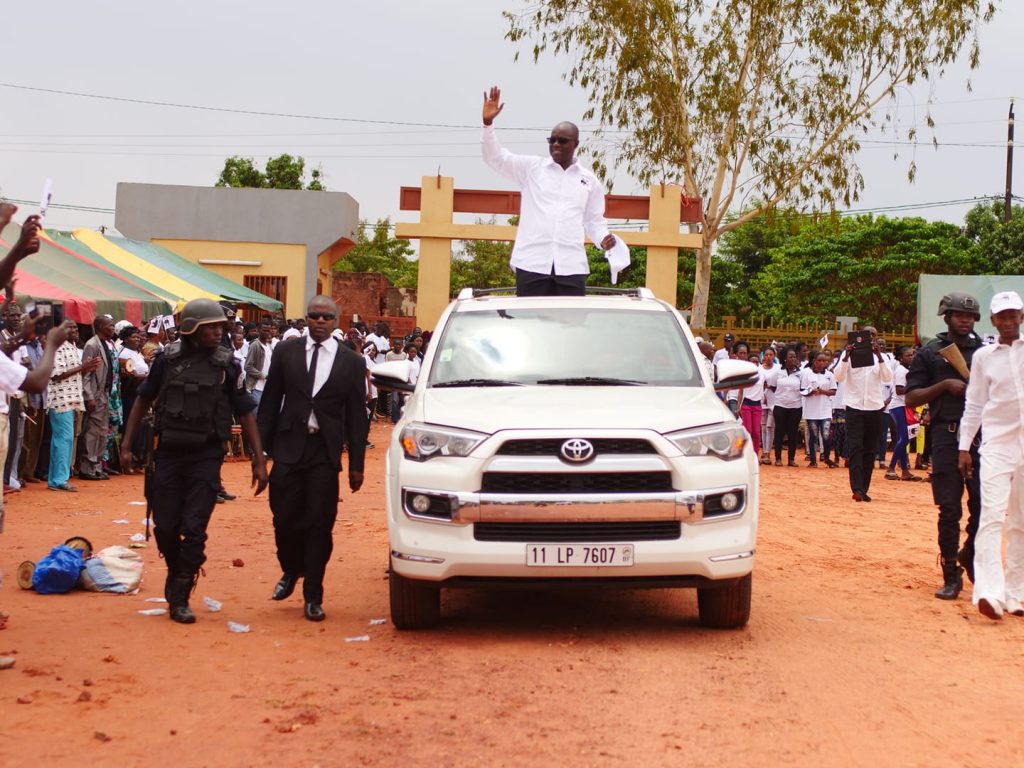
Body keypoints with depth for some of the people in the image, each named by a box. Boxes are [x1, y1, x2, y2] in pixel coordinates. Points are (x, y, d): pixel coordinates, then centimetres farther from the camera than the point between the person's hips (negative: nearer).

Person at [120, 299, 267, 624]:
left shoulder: (226, 364, -5)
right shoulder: (167, 359, -2)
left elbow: (245, 412, 0)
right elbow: (143, 399, 9)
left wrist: (259, 460, -2)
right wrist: (126, 444, 6)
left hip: (206, 456, -1)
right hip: (168, 452, 1)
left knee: (194, 529, -6)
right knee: (165, 527, 6)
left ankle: (180, 597, 6)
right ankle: (176, 571, 35)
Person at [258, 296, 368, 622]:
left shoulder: (351, 362, 4)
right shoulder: (285, 352, 6)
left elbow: (356, 415, 5)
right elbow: (270, 402, 8)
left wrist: (356, 464, 2)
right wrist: (261, 447, 2)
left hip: (325, 451, -1)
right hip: (289, 447, 1)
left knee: (320, 524, 0)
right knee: (285, 518, 1)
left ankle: (313, 597, 11)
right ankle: (290, 571, 31)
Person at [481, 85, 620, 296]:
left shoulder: (589, 179, 15)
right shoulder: (531, 167, 10)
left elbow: (594, 219, 21)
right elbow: (496, 157, 3)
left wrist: (603, 238, 0)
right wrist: (488, 123, -12)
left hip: (571, 265, 1)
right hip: (532, 262, -1)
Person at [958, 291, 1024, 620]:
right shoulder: (983, 356, 7)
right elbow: (974, 405, 9)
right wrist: (964, 447, 7)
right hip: (996, 445, -1)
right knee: (992, 516, -13)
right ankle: (989, 592, -21)